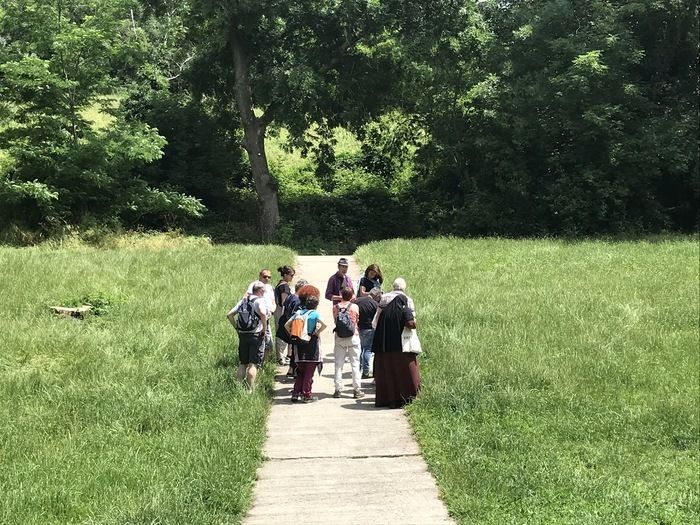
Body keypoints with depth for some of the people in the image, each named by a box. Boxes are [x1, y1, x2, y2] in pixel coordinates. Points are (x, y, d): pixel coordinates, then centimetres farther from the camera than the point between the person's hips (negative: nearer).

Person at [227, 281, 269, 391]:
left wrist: (237, 328, 13)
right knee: (253, 364, -3)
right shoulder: (259, 300, -8)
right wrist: (264, 328, -16)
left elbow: (229, 314, 12)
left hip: (242, 335, 6)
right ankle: (249, 390, -6)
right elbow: (263, 313, -29)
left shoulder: (243, 301, 12)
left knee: (243, 364, 15)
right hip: (256, 335, -6)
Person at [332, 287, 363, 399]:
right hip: (353, 337, -1)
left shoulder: (335, 307, -3)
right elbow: (357, 320, 6)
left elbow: (335, 320, 6)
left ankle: (338, 390, 6)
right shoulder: (355, 307, -7)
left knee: (338, 364, 7)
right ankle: (356, 390, 4)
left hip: (339, 338, 2)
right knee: (355, 364, 4)